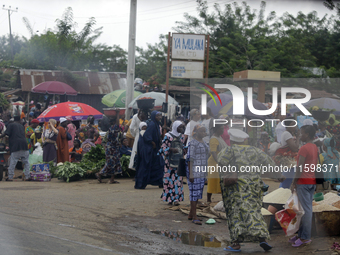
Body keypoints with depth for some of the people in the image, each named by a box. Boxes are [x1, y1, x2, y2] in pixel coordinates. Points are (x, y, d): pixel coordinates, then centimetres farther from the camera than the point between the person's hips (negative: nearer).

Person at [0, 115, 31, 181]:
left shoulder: (11, 125, 6)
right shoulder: (21, 126, 22)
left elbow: (6, 134, -4)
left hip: (15, 146, -4)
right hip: (24, 145, 4)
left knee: (12, 162, -2)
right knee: (26, 162, 11)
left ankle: (10, 177, -2)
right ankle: (27, 177, 9)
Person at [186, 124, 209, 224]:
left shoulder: (204, 142, 14)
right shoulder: (193, 143, -13)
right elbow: (190, 159, -15)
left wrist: (205, 172, 20)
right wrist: (191, 174, -19)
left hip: (202, 172, 9)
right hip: (194, 171, -9)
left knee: (198, 193, 11)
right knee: (194, 193, -7)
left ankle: (191, 214, 18)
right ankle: (194, 217, -5)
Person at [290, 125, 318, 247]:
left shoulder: (304, 148, -16)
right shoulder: (315, 148, 12)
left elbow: (300, 167, -18)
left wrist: (294, 183, -12)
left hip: (303, 182, -9)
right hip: (312, 181, 9)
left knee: (306, 209, -7)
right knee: (308, 208, 10)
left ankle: (305, 237, -5)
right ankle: (302, 234, 17)